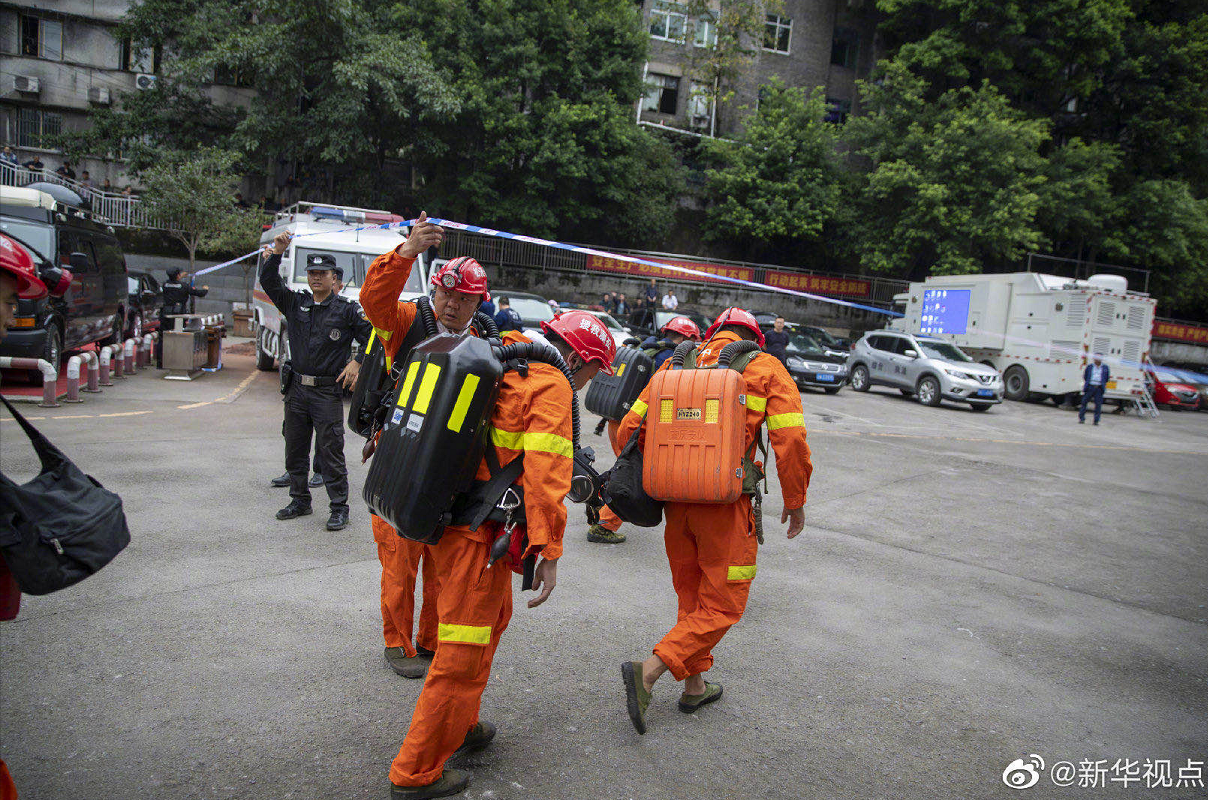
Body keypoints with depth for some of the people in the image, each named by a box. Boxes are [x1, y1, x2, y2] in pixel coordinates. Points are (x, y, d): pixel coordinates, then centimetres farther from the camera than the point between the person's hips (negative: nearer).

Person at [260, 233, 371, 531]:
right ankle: (300, 500, 29)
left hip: (328, 392, -5)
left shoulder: (345, 310, -2)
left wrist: (357, 363, -11)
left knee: (331, 451, -3)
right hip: (297, 389, 5)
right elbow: (269, 283, 6)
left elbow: (371, 337, -1)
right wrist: (276, 253, -5)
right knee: (295, 449, 14)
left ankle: (339, 508, 6)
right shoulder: (295, 303, 10)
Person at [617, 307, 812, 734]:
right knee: (722, 604, 7)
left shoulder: (677, 364, 11)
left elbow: (630, 427, 7)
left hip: (676, 498, 5)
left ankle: (695, 686, 30)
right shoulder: (767, 369, 2)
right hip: (726, 505, -4)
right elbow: (790, 440, -8)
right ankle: (649, 670, -7)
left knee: (692, 595, 20)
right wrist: (795, 501, 3)